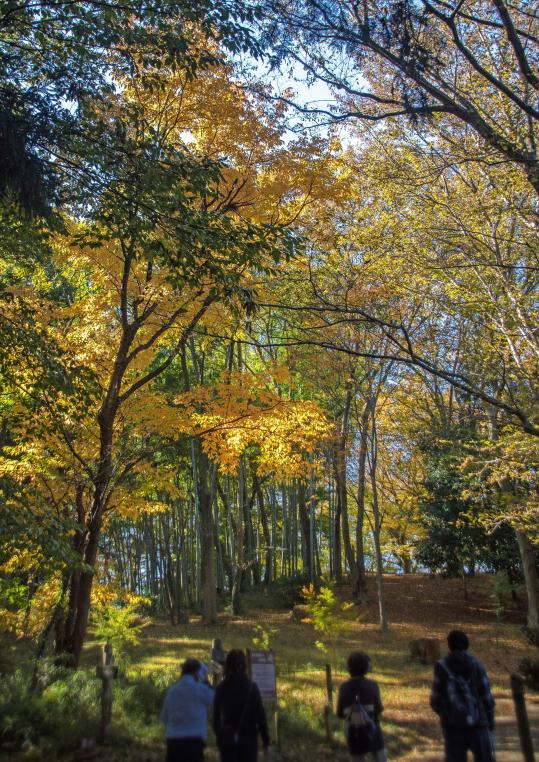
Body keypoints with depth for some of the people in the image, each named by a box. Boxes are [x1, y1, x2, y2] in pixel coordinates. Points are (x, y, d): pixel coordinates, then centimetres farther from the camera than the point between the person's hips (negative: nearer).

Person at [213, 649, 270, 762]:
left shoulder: (221, 688, -2)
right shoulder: (251, 687, -7)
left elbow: (216, 714, 3)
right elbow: (260, 714, -7)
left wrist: (218, 735, 15)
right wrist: (265, 739, -1)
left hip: (227, 739, 1)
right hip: (248, 737, -1)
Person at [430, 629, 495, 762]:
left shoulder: (442, 666, -2)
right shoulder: (476, 665, 1)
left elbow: (436, 698, -3)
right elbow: (486, 697, -2)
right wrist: (490, 722, 8)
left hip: (453, 724, -1)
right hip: (477, 722, 1)